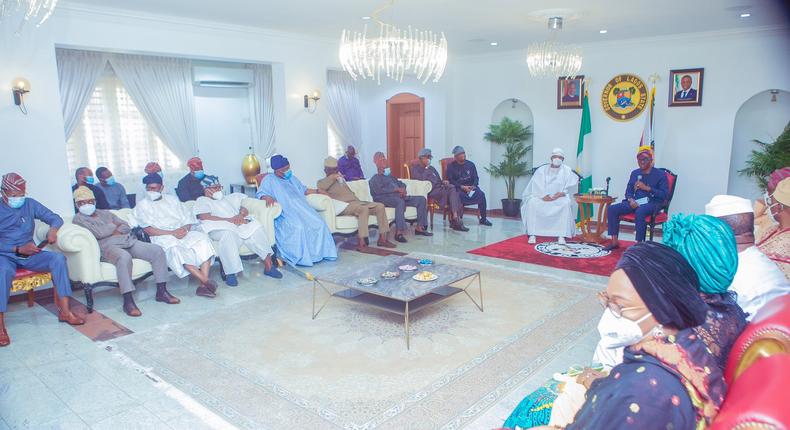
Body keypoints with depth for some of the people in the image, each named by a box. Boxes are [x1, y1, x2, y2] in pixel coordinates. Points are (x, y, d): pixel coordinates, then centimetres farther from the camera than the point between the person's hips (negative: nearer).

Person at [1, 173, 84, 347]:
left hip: (29, 254, 3)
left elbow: (55, 218, 6)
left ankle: (64, 311, -26)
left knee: (58, 258, -25)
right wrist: (19, 249, -19)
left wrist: (53, 229, -18)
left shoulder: (30, 204, 8)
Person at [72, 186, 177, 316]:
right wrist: (115, 225, 7)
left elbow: (126, 226, 18)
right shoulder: (78, 219, 10)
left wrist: (114, 231, -1)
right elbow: (98, 233, -7)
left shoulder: (105, 213, 29)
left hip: (128, 241, 7)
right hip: (107, 246, -6)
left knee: (158, 250, -15)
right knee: (124, 257, -42)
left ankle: (161, 292, -12)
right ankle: (128, 301, -41)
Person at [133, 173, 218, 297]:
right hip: (162, 236, -3)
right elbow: (149, 230, -2)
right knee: (175, 250, -38)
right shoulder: (142, 205, 12)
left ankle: (203, 286, -37)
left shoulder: (172, 199, 24)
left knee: (203, 239, -28)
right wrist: (172, 233, -14)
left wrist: (185, 228, -9)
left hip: (183, 232, 3)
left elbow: (188, 219, 15)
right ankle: (206, 281, -41)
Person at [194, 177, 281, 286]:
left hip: (238, 224, 5)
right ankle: (230, 273, -38)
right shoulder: (202, 200, 16)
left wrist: (241, 215, -4)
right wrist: (229, 220, -17)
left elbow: (244, 209, 24)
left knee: (255, 226, -25)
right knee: (228, 233, -40)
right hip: (218, 228, -5)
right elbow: (205, 217, -5)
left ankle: (268, 265, -25)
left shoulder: (228, 198, 35)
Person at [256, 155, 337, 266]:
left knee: (319, 223, -18)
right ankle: (300, 257, -26)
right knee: (298, 227, -36)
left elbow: (304, 190, 35)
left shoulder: (292, 178, 25)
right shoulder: (269, 180, 5)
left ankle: (319, 252, -7)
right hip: (285, 214, -6)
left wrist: (317, 191, 25)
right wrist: (267, 197, -30)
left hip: (302, 209, 6)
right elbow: (260, 194, -8)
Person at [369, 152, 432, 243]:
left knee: (421, 199, -5)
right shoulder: (375, 178, 11)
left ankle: (419, 227, -8)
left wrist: (402, 189, -1)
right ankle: (399, 232, -45)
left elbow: (401, 184, 25)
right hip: (384, 199, -8)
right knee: (400, 202, -40)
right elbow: (378, 190, -9)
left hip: (399, 197, 8)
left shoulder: (391, 176, 35)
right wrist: (397, 189, -15)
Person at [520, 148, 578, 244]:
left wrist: (562, 193, -21)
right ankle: (532, 234, -30)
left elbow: (570, 186, -1)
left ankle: (561, 235, -33)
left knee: (566, 203, -34)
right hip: (542, 197, 0)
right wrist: (543, 195, -20)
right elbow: (536, 186, -3)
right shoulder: (542, 170, 8)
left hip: (559, 197, 0)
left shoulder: (567, 171, 9)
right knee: (532, 202, -31)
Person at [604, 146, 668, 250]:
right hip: (635, 202, 6)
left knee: (640, 212, -40)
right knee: (612, 209, -15)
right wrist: (631, 199, -9)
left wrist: (647, 188, -15)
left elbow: (664, 194, -7)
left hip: (652, 203, -5)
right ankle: (614, 241, -13)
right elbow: (628, 190, 14)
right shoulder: (634, 173, 17)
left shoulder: (660, 174, 2)